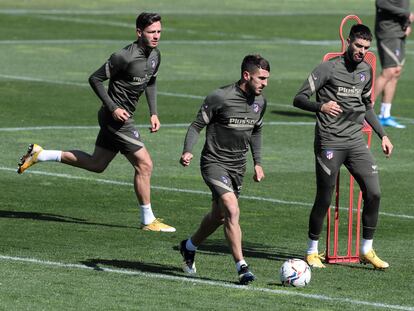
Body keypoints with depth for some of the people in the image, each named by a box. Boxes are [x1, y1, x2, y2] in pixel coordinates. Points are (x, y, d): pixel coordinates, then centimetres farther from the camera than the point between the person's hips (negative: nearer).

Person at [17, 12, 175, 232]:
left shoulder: (155, 55, 5)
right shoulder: (124, 57, -22)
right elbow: (95, 79, -16)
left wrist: (153, 113, 13)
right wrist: (113, 108, -19)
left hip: (120, 116, 9)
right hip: (117, 116, -9)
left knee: (96, 164, 19)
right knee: (144, 164, -8)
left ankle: (39, 154, 26)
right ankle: (148, 221, 2)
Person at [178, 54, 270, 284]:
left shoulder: (260, 102, 3)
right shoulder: (220, 98, -18)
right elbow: (197, 125, -11)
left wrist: (257, 162, 16)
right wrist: (187, 151, -25)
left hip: (238, 165, 7)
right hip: (214, 161, -7)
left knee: (219, 216, 16)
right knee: (232, 210, -21)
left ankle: (189, 246, 42)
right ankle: (241, 267, -18)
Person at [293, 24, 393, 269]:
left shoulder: (366, 70, 12)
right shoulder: (329, 68, -8)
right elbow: (299, 99, -10)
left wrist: (382, 134, 20)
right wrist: (321, 106, -29)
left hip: (356, 141, 5)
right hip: (330, 142, -5)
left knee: (374, 193, -5)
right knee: (324, 199, -2)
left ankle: (367, 250, 8)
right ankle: (312, 252, 15)